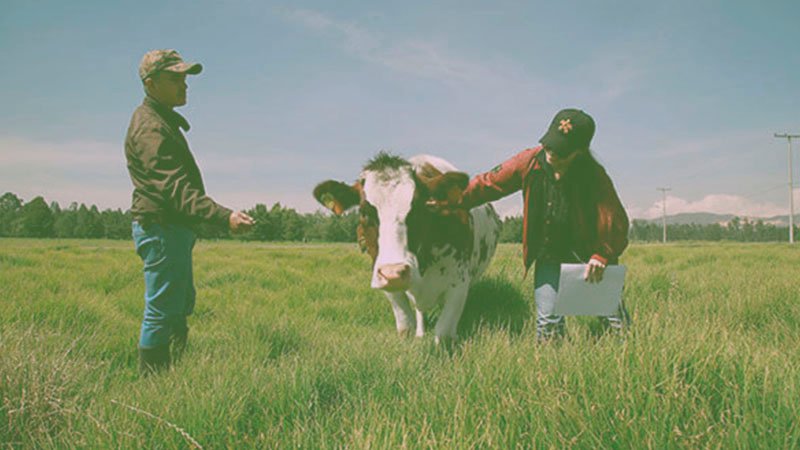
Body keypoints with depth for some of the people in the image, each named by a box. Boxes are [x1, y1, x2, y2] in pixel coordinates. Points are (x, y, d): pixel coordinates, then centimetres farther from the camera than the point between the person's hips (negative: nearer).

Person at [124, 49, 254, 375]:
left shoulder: (165, 119, 17)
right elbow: (176, 188, -30)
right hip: (160, 228, -11)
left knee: (181, 307, 18)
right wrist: (224, 217, -41)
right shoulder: (150, 127, -18)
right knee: (161, 312, -5)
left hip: (174, 229, 11)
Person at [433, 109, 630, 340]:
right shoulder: (530, 162, -10)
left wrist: (602, 256, -28)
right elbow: (489, 182, 0)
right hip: (549, 257, 2)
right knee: (548, 324, -2)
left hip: (588, 257, -2)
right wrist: (453, 201, -10)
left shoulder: (595, 177, -17)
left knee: (616, 323, 6)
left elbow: (616, 223, -13)